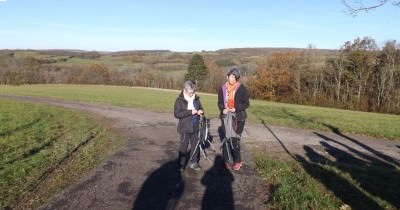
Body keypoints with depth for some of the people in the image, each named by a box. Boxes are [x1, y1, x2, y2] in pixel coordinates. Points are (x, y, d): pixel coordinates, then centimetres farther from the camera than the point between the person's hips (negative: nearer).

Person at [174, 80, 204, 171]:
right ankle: (181, 165, 21)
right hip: (185, 127, -4)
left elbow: (200, 107, 16)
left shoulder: (196, 98, 2)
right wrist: (190, 112, -24)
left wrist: (200, 111, -9)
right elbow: (176, 114, -17)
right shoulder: (179, 100, -11)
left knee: (195, 145, 12)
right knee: (184, 146, 6)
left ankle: (194, 163, 28)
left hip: (195, 126, 4)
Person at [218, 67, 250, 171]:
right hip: (226, 116, 3)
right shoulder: (222, 88, 4)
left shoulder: (242, 89, -5)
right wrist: (223, 109, -10)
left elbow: (246, 103, -3)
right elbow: (220, 102, 11)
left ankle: (238, 161, 14)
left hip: (238, 117, -3)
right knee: (226, 138, 5)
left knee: (235, 139, -4)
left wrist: (236, 108, -19)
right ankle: (226, 160, 18)